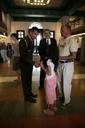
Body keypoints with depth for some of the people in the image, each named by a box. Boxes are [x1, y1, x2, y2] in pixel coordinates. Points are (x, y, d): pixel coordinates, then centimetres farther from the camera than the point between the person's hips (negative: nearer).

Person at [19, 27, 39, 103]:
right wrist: (33, 63, -31)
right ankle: (27, 97, 20)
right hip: (25, 64, -8)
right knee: (25, 80, 6)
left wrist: (32, 62, 10)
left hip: (29, 63, 8)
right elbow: (23, 56, -27)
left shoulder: (32, 40, 5)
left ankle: (29, 93, 36)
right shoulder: (23, 41, -21)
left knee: (29, 79, 19)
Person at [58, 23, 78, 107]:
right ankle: (62, 96, 42)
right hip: (60, 63, 7)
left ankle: (67, 100, 27)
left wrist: (61, 57, -19)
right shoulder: (61, 39, 6)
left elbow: (73, 56, -19)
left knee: (66, 83, 5)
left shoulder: (72, 40, -16)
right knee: (60, 81, 19)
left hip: (68, 64, -7)